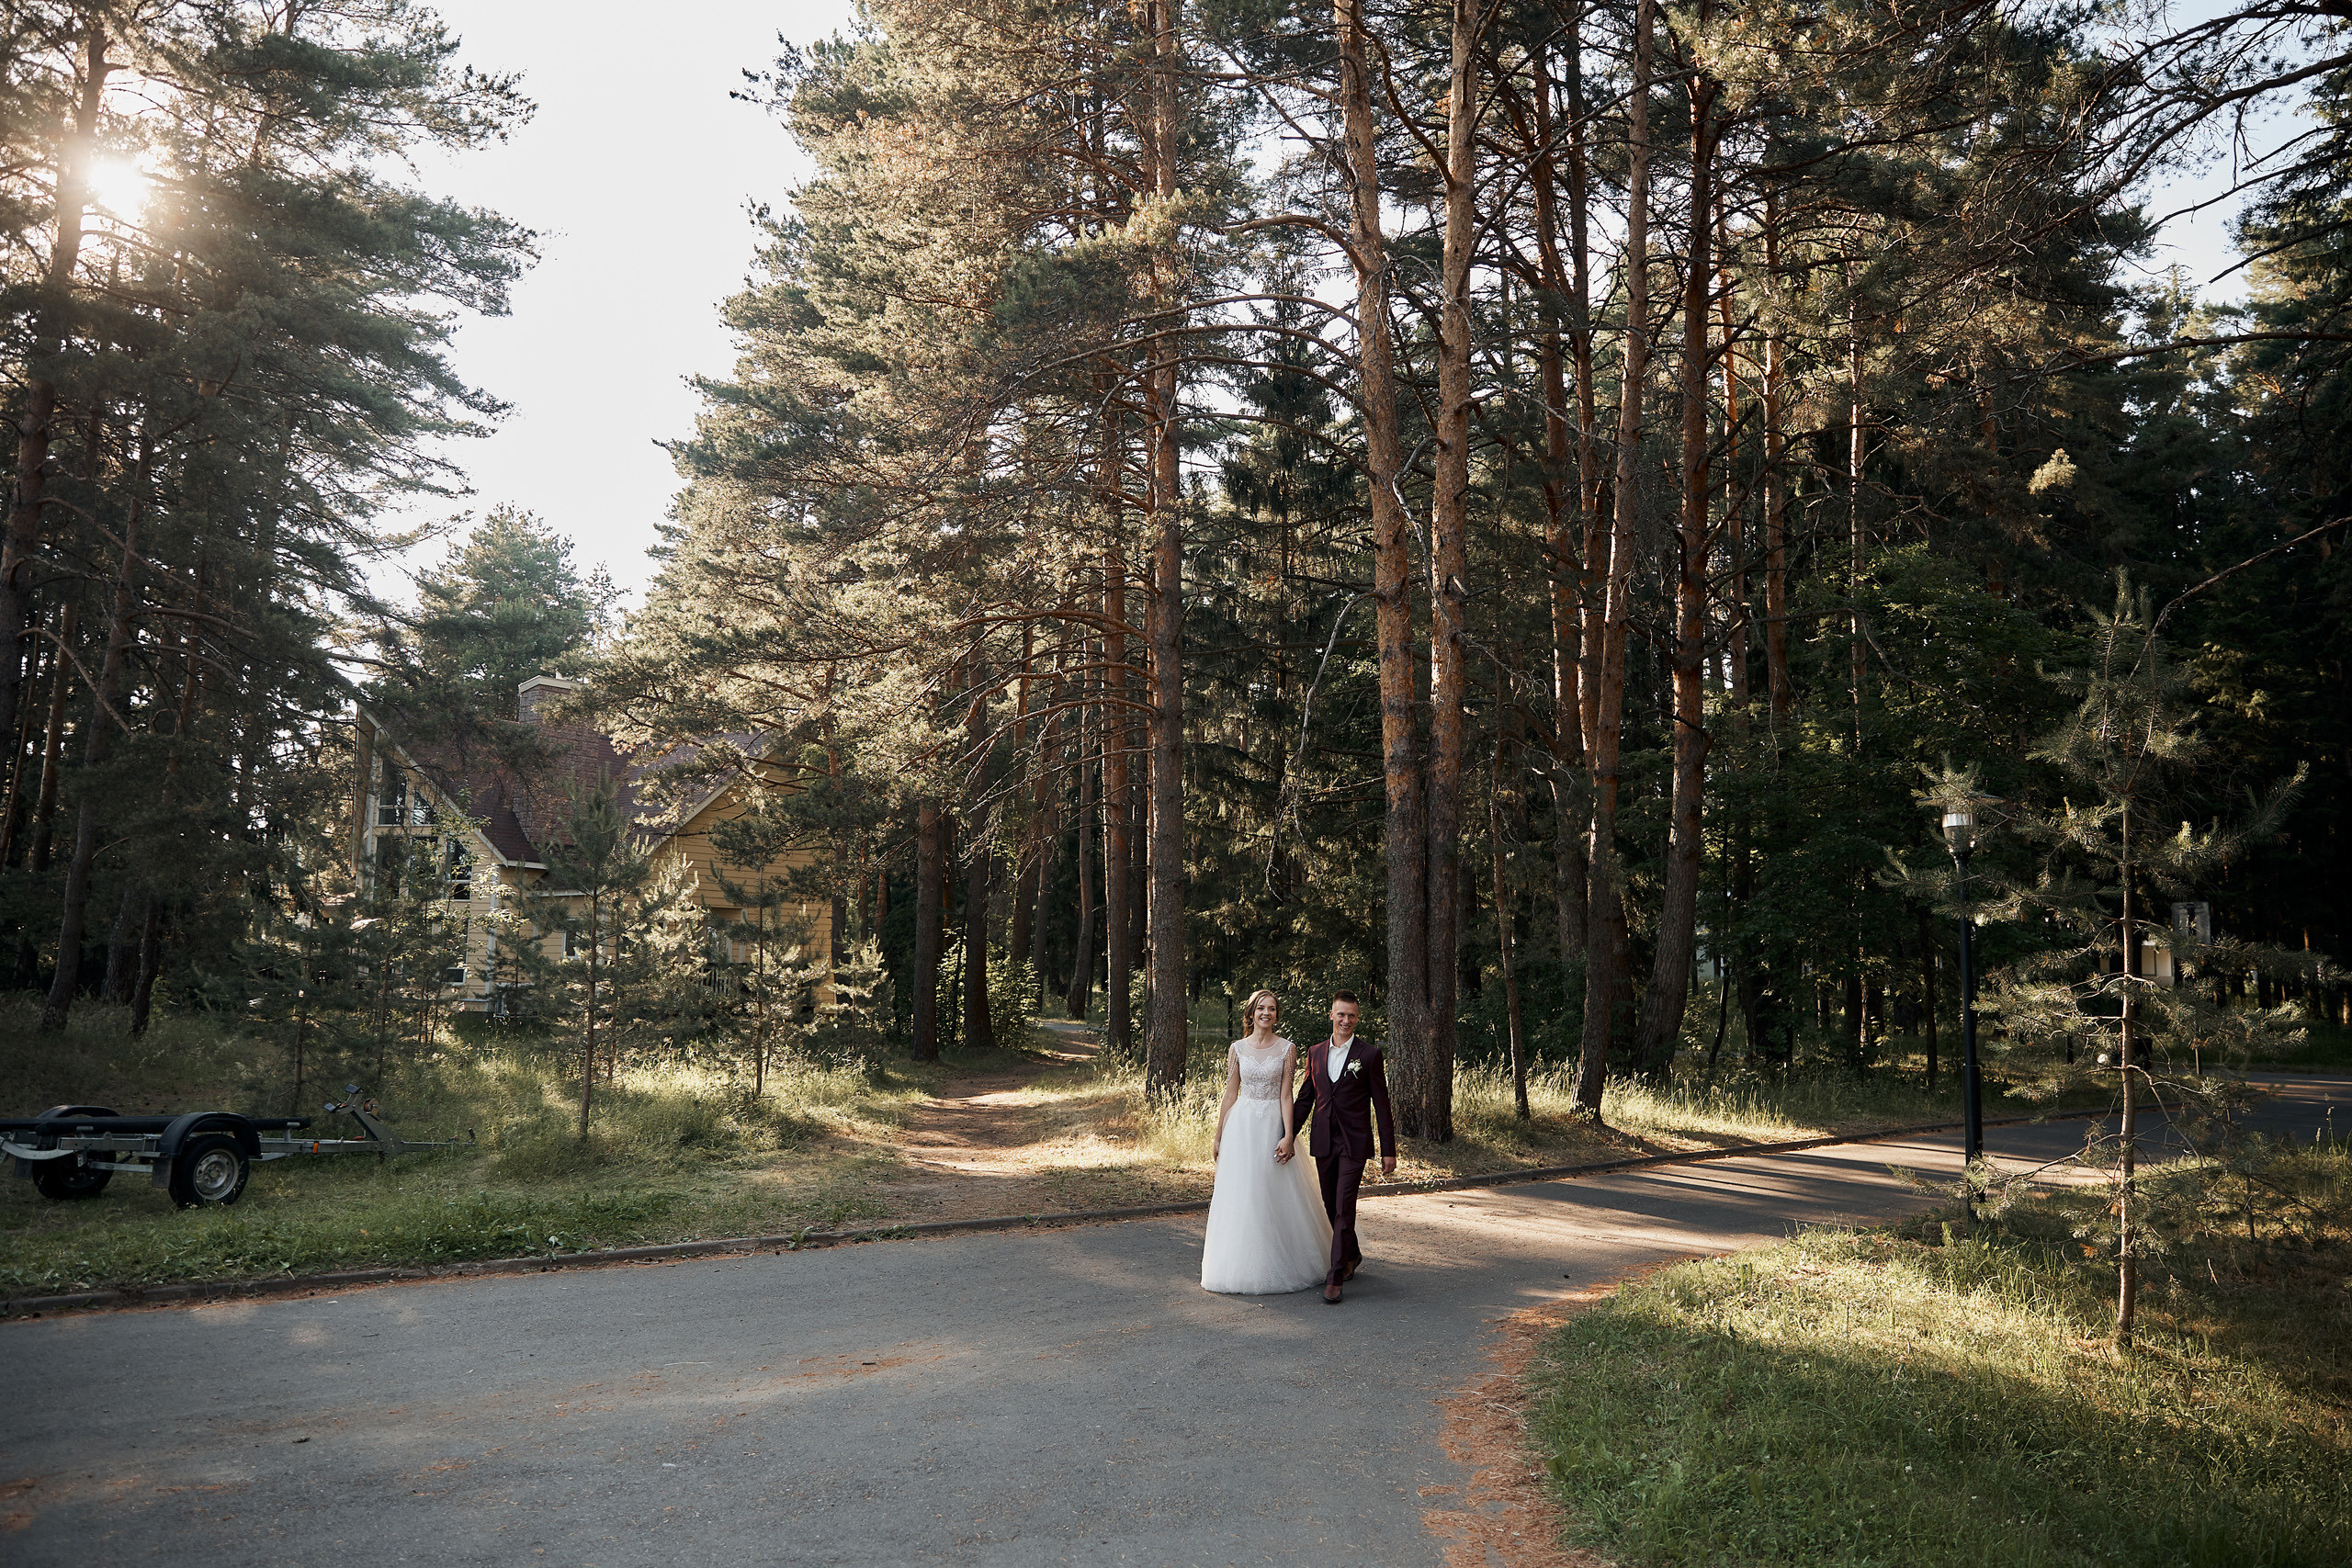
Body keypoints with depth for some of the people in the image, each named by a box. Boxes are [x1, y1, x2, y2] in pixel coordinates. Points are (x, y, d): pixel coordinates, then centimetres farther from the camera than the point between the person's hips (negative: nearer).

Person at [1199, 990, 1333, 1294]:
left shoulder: (1287, 1049, 0)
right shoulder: (1237, 1049, 4)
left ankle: (1278, 1265, 15)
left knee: (1276, 1193, 2)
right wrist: (1219, 1137, 7)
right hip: (1242, 1124, 1)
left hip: (1273, 1124, -1)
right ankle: (1241, 1266, 11)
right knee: (1241, 1193, 2)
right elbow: (1230, 1095, 7)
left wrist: (1288, 1136, -12)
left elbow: (1285, 1095, -4)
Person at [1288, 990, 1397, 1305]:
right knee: (1332, 1207, 15)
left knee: (1344, 1208, -10)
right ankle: (1352, 1255, 38)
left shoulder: (1370, 1054, -4)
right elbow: (1305, 1099, 12)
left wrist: (1389, 1151, -4)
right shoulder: (1315, 1053, 8)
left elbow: (1382, 1104, -3)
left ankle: (1335, 1278, -5)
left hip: (1354, 1143, -4)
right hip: (1323, 1143, 5)